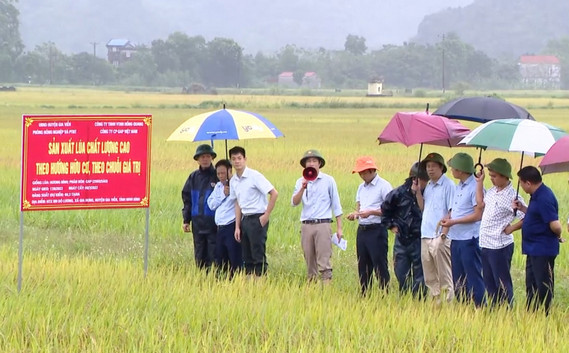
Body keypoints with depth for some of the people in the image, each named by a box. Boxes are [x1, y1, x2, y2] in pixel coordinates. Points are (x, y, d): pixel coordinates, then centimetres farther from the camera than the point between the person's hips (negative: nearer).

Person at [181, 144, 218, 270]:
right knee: (200, 256, 7)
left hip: (214, 222, -4)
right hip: (197, 224, 4)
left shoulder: (217, 176, -2)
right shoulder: (194, 177, 10)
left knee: (213, 255, -4)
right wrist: (186, 220, 9)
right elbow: (186, 198, 13)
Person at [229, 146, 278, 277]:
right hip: (244, 219, 7)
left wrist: (266, 215, -13)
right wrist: (237, 226, 11)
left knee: (258, 256, -7)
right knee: (247, 257, 9)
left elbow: (274, 193, -14)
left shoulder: (254, 176, -12)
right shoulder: (233, 181, 9)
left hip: (257, 218, -7)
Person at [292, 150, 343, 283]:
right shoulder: (301, 182, 12)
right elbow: (294, 202, 2)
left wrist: (339, 228, 1)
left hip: (322, 224, -4)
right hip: (306, 226, 4)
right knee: (309, 261, 6)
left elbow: (336, 205, 5)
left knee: (323, 261, -11)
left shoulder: (328, 181, 3)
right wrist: (303, 188, -13)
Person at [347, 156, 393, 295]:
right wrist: (355, 214, -2)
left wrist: (371, 212, -19)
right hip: (362, 230, 8)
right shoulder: (361, 187, 17)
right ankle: (364, 296, 14)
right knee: (363, 267, 9)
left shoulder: (384, 185, -7)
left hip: (376, 230, -8)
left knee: (380, 266, -8)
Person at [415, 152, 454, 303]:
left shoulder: (448, 185, -7)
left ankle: (448, 301, -3)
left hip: (440, 238, -8)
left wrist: (444, 233, -17)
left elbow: (452, 211, -11)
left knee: (444, 275, -5)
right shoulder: (428, 186, 17)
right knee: (430, 277, 11)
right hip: (425, 237, 8)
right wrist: (418, 192, 3)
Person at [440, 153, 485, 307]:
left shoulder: (475, 187, -14)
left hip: (469, 239, -9)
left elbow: (478, 215, -16)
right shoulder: (458, 187, 14)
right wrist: (447, 218, 3)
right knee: (458, 279, 13)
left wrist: (453, 222, -14)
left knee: (473, 277, -5)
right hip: (456, 239, 9)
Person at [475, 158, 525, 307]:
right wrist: (479, 182, 18)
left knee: (503, 284, 0)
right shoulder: (492, 191, 8)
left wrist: (511, 228, -13)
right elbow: (481, 203, 24)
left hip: (500, 246, -9)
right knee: (489, 282, 16)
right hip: (485, 244, 9)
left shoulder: (511, 197, -17)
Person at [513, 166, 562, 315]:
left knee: (543, 287, -1)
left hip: (543, 251, -11)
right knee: (531, 286, 17)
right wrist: (522, 208, 11)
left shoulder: (544, 199, -23)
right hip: (533, 249, 11)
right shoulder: (536, 195, 9)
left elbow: (555, 226, -27)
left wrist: (557, 236, -7)